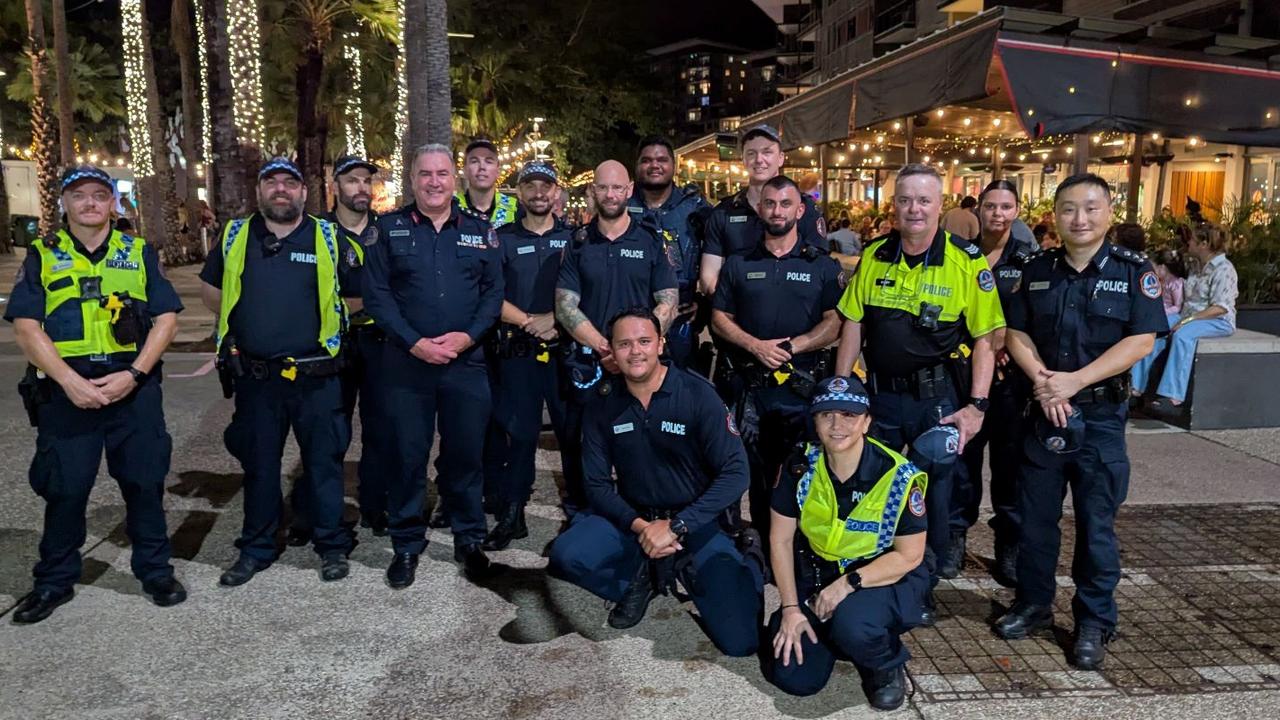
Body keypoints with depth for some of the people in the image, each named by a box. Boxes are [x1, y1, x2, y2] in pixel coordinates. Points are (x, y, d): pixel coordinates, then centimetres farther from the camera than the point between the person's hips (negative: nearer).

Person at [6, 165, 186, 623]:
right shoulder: (42, 256, 7)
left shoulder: (140, 253, 8)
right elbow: (25, 326, -1)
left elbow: (166, 318, 2)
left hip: (133, 386, 0)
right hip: (66, 389, 0)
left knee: (143, 482, 6)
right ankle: (55, 581, 23)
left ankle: (155, 571, 20)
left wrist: (134, 374, -11)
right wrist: (69, 381, -14)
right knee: (64, 487, 7)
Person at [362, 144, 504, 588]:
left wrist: (468, 336, -12)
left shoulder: (480, 230, 7)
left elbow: (494, 292, 3)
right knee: (407, 455, 7)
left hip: (466, 363, 1)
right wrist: (414, 342, -14)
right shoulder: (389, 229, 3)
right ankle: (406, 546, 22)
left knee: (466, 453, 9)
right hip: (405, 363, -1)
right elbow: (376, 293, -3)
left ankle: (469, 540, 25)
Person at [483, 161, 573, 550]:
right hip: (518, 353, 0)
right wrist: (530, 322, -11)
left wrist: (556, 319, -12)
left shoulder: (574, 237, 9)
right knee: (519, 431, 4)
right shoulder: (502, 239, 9)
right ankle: (511, 515, 13)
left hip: (567, 349, 0)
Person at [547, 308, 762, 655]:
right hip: (631, 517, 3)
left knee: (740, 640, -17)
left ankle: (688, 572, 12)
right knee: (567, 555, -27)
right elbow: (597, 483, -1)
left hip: (696, 520, -2)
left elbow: (735, 473, -16)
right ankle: (640, 577, 3)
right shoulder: (603, 406, -3)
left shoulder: (698, 395, -13)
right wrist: (638, 526, -18)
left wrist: (675, 527, -22)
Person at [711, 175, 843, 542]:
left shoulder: (822, 266, 5)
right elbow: (719, 318, 7)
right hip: (748, 384, 2)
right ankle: (762, 541, 23)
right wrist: (755, 345, -10)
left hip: (802, 385, -1)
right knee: (756, 470, 9)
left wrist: (791, 346, -15)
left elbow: (835, 323, -1)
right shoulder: (738, 264, 10)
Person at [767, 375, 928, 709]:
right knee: (793, 678, -8)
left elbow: (909, 556, -14)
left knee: (851, 622, -37)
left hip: (886, 579, -3)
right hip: (817, 576, 3)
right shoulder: (800, 467, -12)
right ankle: (831, 633, 24)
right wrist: (791, 608, -10)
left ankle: (887, 666, 0)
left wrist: (848, 584, -24)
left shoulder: (899, 477, -20)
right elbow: (780, 539, -5)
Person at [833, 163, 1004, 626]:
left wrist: (976, 406, -13)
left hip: (938, 398, -3)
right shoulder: (874, 256, 1)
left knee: (932, 497, 7)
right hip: (881, 393, 3)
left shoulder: (967, 262, -10)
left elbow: (985, 338, -8)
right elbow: (853, 324, 5)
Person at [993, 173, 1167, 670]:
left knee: (1096, 522, 5)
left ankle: (1094, 622, 20)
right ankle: (1033, 604, 28)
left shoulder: (1134, 271, -4)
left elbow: (1141, 340, -11)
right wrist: (1040, 378, -13)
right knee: (1035, 514, 11)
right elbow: (1016, 333, 5)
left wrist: (1075, 380, -18)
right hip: (1043, 410, 3)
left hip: (1101, 414, -3)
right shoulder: (1036, 270, 5)